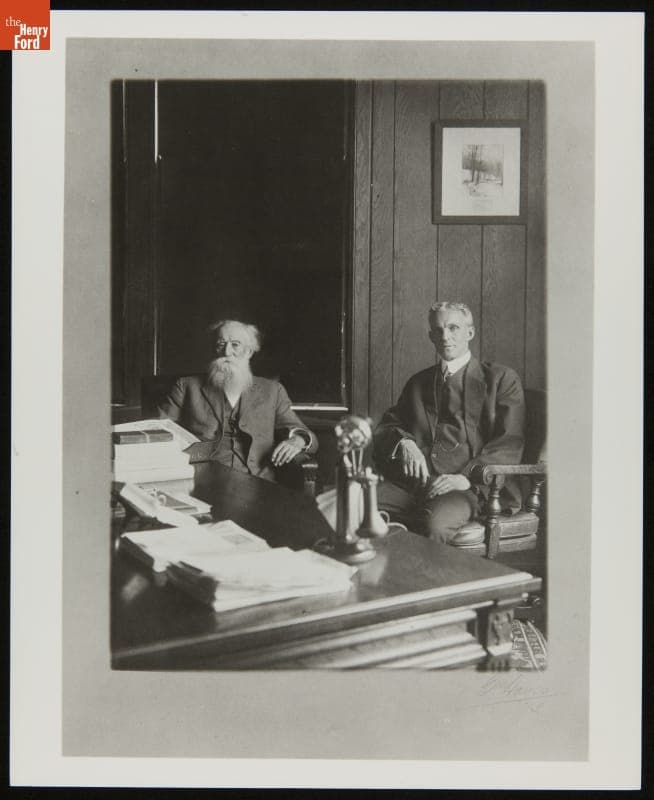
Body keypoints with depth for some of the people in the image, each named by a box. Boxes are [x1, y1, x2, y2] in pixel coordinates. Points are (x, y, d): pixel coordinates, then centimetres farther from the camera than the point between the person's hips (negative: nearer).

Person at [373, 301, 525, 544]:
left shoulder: (501, 379, 11)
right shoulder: (418, 383, 27)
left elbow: (509, 444, 1)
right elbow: (387, 426, 21)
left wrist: (467, 477, -15)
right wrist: (404, 443, -4)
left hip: (473, 486, -4)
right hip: (414, 484, 4)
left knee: (437, 521, -38)